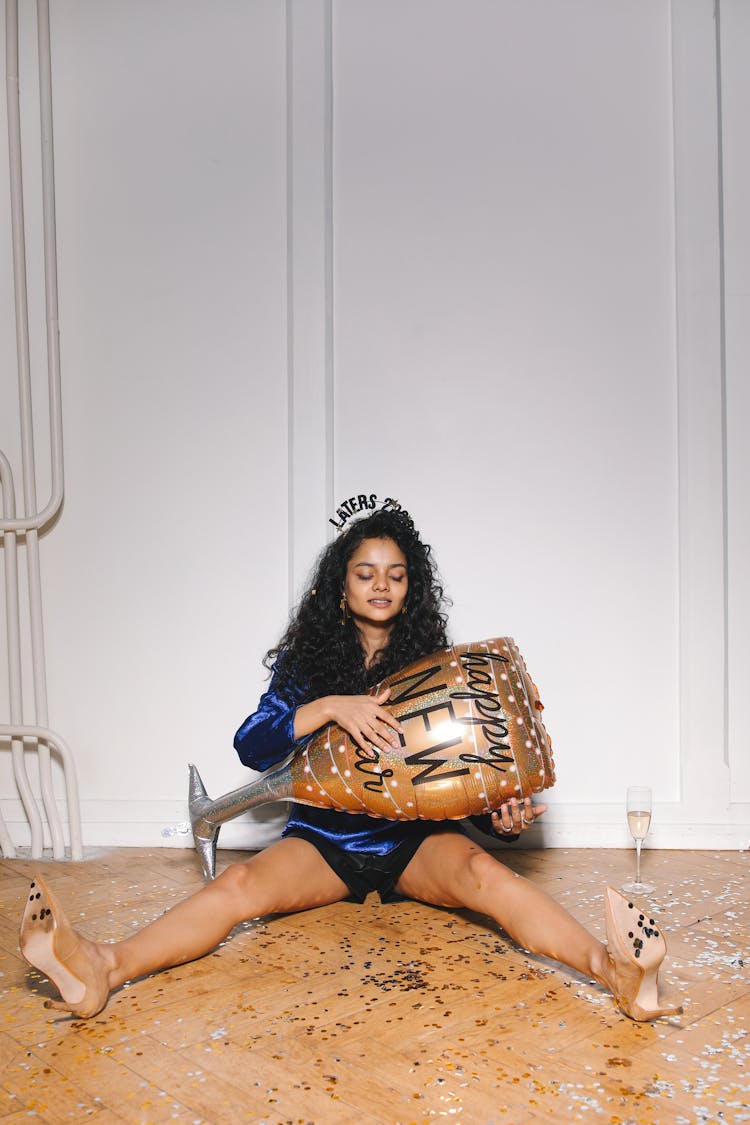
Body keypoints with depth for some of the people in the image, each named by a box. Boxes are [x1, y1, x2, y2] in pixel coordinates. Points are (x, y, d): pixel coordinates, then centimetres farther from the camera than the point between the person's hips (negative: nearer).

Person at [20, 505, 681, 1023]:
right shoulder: (308, 662, 4)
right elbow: (251, 748, -9)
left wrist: (497, 817, -17)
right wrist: (330, 707, -25)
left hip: (415, 837, 0)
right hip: (324, 838, 1)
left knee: (483, 873, -32)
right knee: (242, 883, -28)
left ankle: (614, 969, -49)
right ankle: (103, 969, -47)